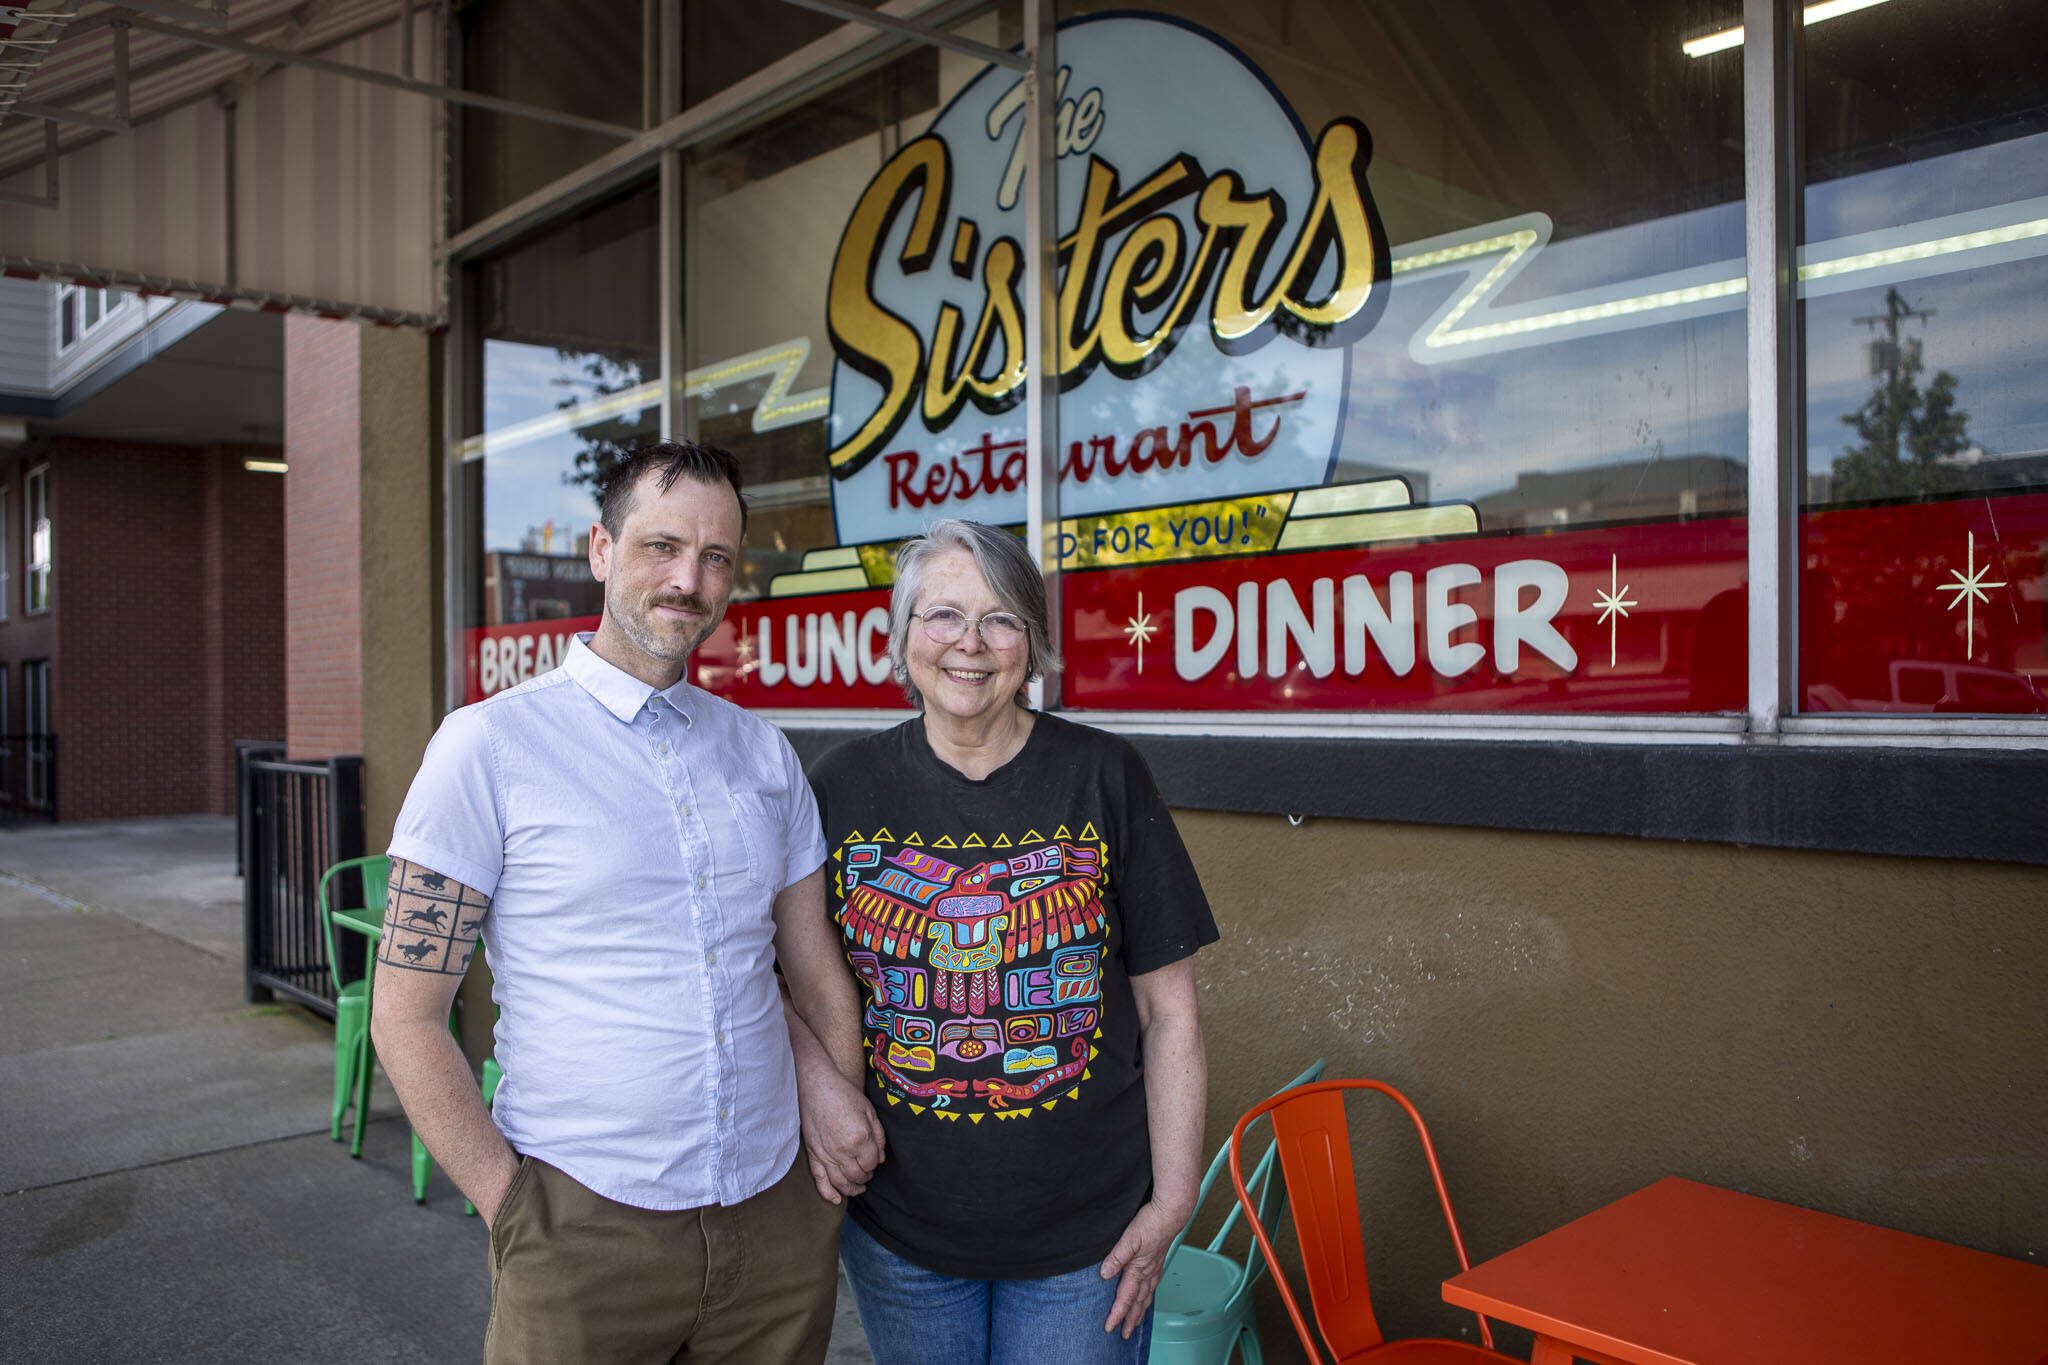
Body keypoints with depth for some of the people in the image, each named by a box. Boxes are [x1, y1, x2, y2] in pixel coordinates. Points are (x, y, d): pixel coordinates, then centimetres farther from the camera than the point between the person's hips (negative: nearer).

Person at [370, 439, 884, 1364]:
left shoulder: (763, 751, 7)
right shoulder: (488, 744, -6)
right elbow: (406, 1016, -6)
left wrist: (830, 1085, -2)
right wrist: (512, 1208, -9)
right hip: (583, 1228, -4)